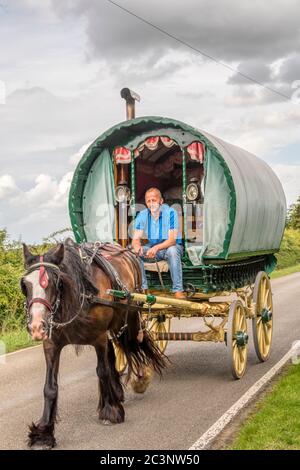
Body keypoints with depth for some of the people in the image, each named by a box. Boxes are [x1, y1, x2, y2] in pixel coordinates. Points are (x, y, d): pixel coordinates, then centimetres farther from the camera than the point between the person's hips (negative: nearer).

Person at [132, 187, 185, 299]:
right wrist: (137, 247, -35)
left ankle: (178, 290, -34)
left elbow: (172, 240, -25)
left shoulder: (170, 212, -19)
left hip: (172, 246, -4)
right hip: (152, 247, 4)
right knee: (135, 252, -21)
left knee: (172, 251, -38)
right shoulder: (142, 215, -6)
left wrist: (156, 247, -43)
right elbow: (136, 239, -9)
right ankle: (143, 288, -13)